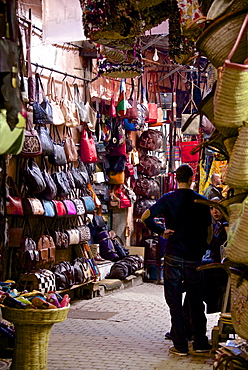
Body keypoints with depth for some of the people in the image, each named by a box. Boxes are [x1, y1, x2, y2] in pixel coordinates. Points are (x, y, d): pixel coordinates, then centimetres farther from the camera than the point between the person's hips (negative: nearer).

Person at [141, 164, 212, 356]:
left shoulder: (168, 199, -3)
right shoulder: (201, 200, 1)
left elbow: (145, 216, -16)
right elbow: (209, 230, 5)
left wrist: (161, 231, -4)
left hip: (173, 256, -1)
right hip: (194, 257, 1)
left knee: (175, 302, 5)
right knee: (196, 301, 12)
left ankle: (180, 345, 7)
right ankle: (201, 342, 18)